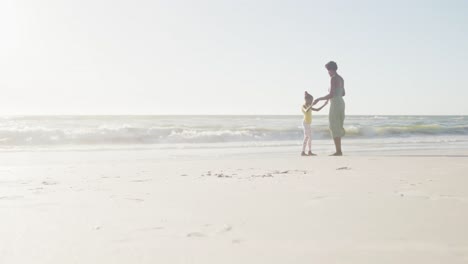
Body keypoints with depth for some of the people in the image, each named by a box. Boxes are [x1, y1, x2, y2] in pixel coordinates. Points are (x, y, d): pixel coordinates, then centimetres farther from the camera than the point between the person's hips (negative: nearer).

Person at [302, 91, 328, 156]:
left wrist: (324, 105, 18)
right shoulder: (303, 106, -10)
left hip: (308, 124, 10)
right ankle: (303, 152, -15)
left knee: (310, 137, 9)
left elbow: (317, 110, 22)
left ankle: (310, 152, 13)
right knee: (306, 137, -14)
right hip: (305, 123, -10)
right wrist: (311, 105, -43)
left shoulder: (309, 107, 18)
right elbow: (306, 111, -33)